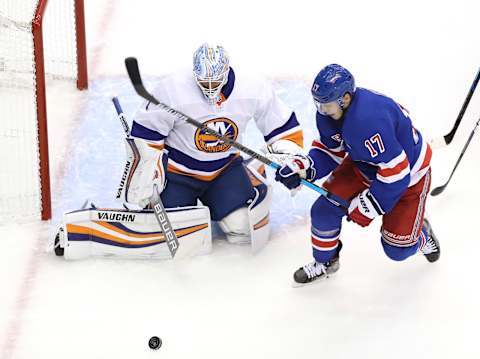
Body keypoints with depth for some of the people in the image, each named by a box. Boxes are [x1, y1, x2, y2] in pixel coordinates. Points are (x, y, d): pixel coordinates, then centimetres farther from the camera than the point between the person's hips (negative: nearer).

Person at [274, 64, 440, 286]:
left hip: (409, 173, -7)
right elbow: (330, 152, -1)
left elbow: (396, 171, -35)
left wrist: (368, 205, -26)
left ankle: (421, 234, 33)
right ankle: (325, 261, 19)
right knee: (325, 209, -7)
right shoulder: (328, 113, -15)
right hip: (364, 164, 7)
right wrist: (302, 166, -20)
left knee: (397, 249, -3)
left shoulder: (368, 120, -41)